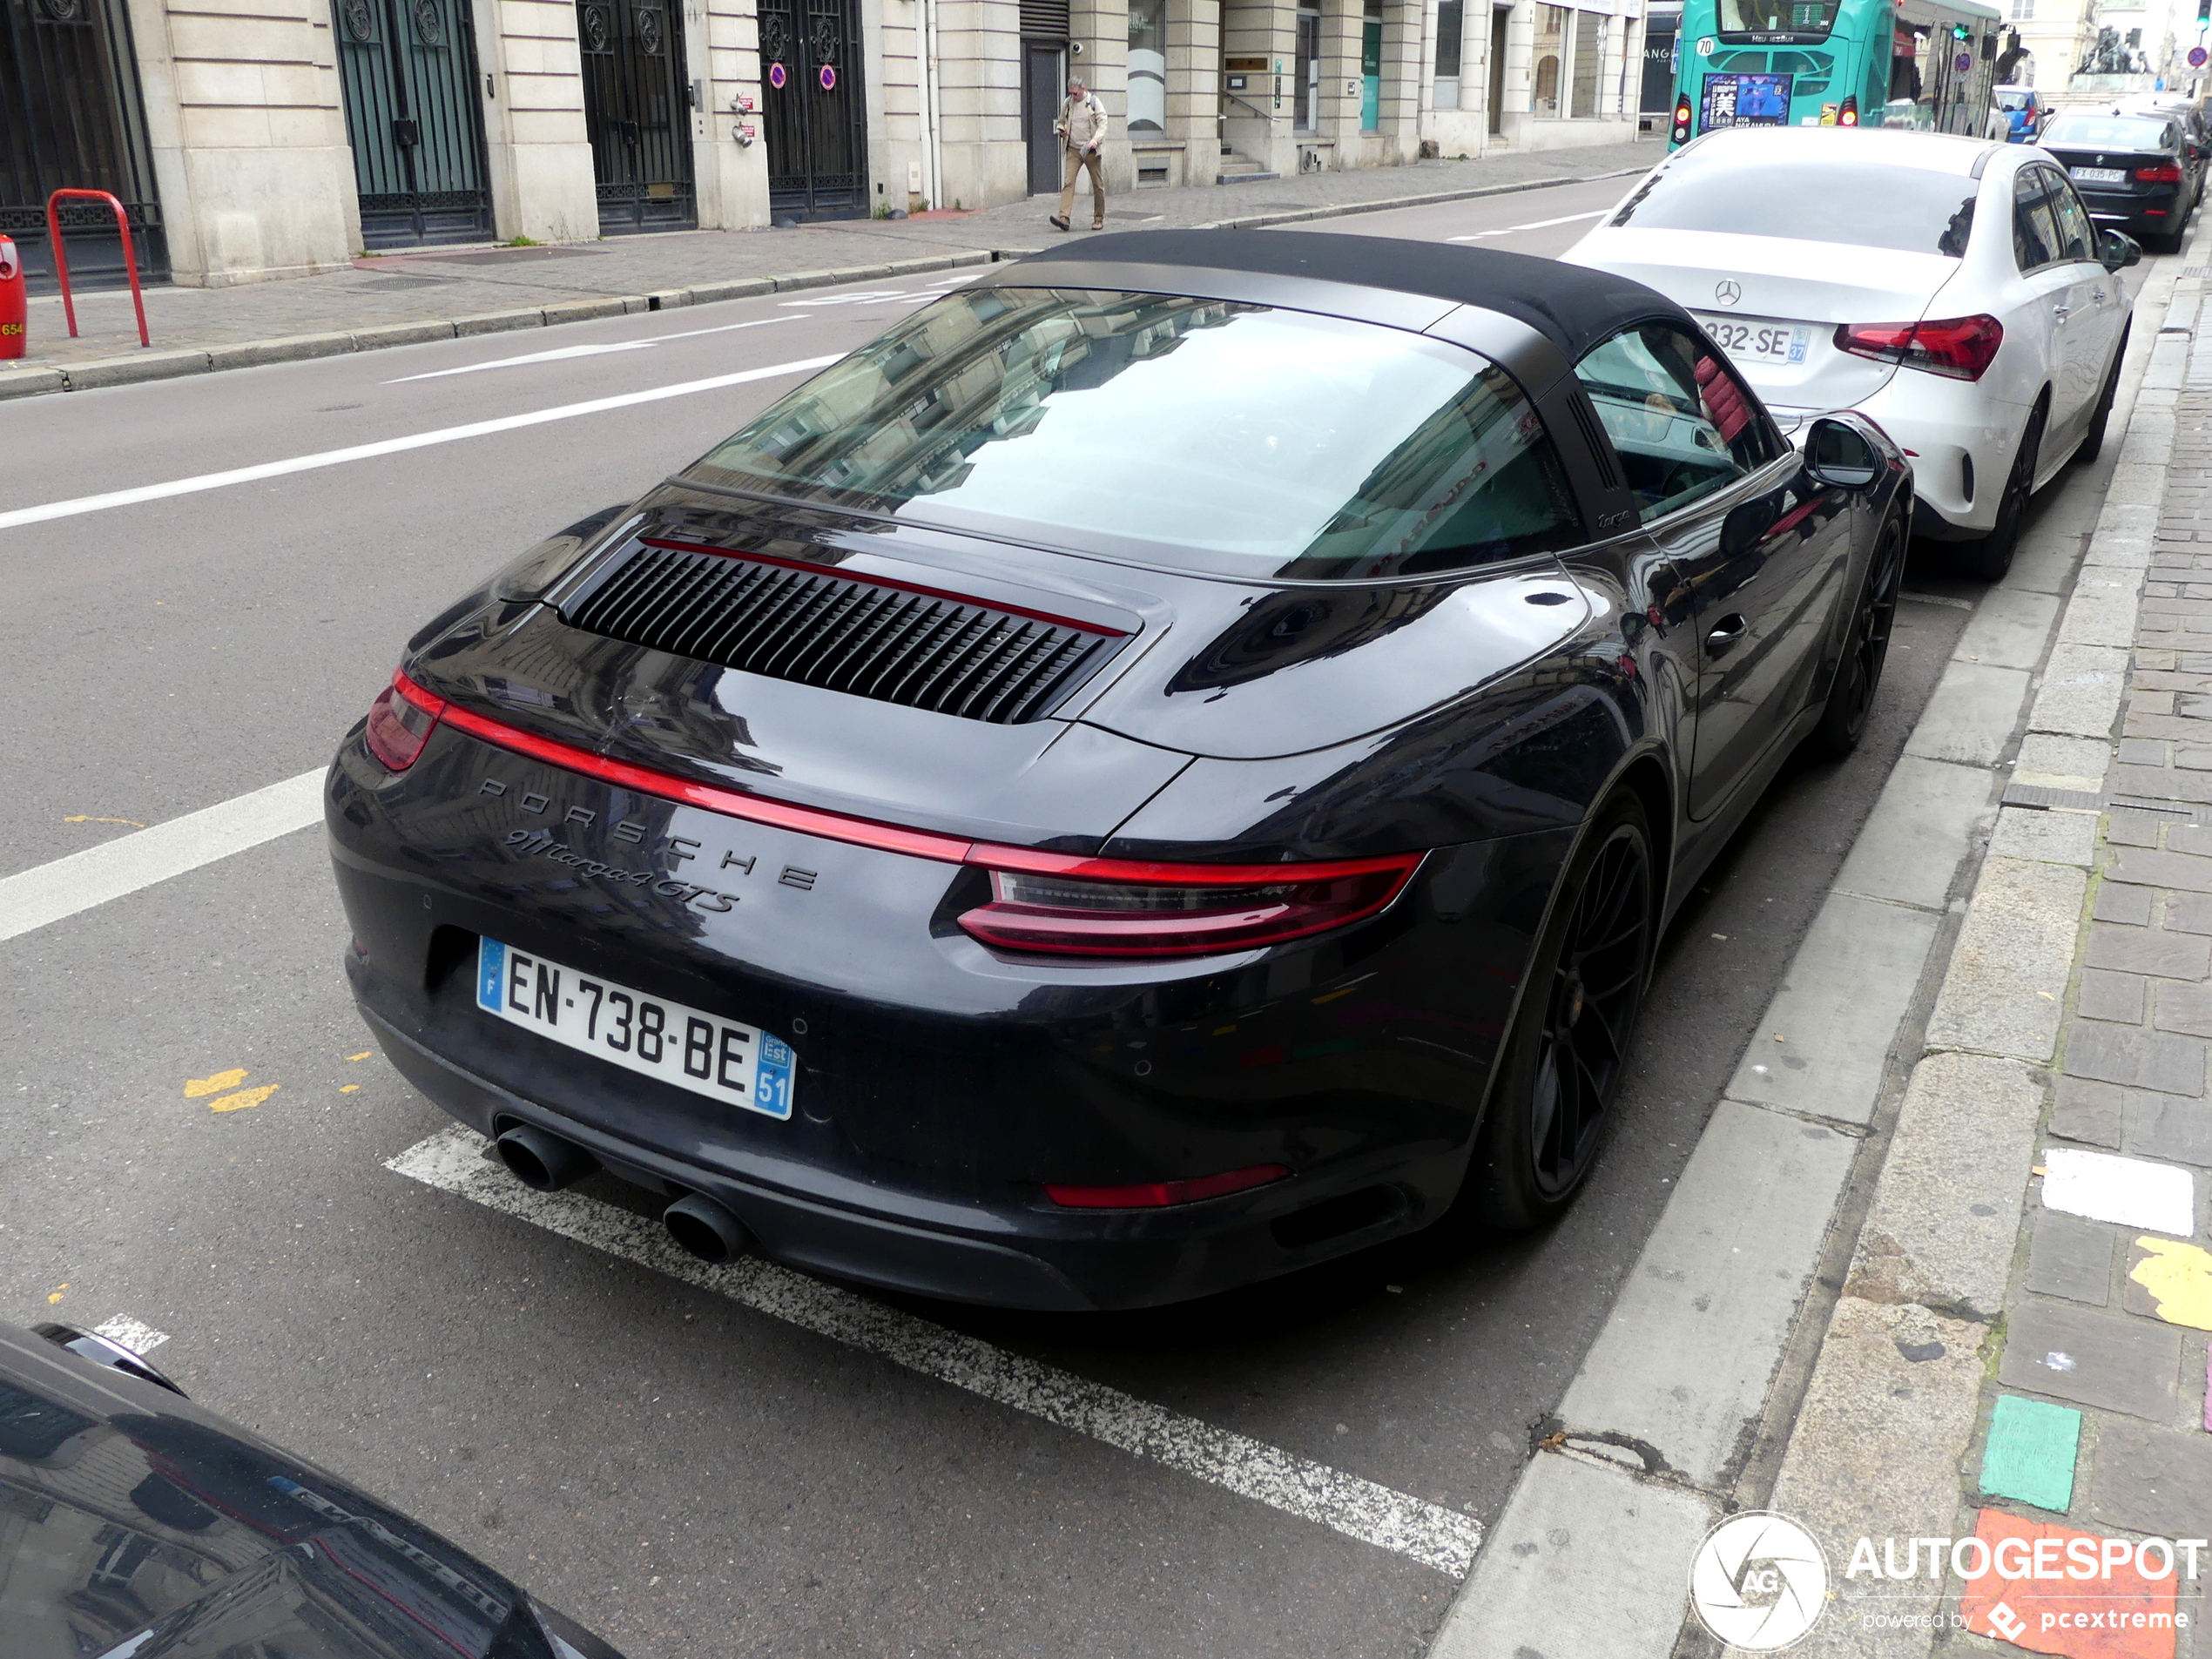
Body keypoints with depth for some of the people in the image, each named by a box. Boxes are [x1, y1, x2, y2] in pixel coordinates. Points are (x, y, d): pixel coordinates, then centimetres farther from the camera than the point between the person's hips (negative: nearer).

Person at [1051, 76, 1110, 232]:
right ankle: (1063, 216, -22)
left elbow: (1103, 123, -8)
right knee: (1068, 182, -12)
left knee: (1098, 184, 4)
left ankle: (1099, 219, 15)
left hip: (1091, 150, -2)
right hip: (1073, 150, 2)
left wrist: (1096, 139, -25)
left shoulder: (1093, 101, -3)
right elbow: (1061, 121, 22)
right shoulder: (1067, 103, 8)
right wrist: (1061, 130, -2)